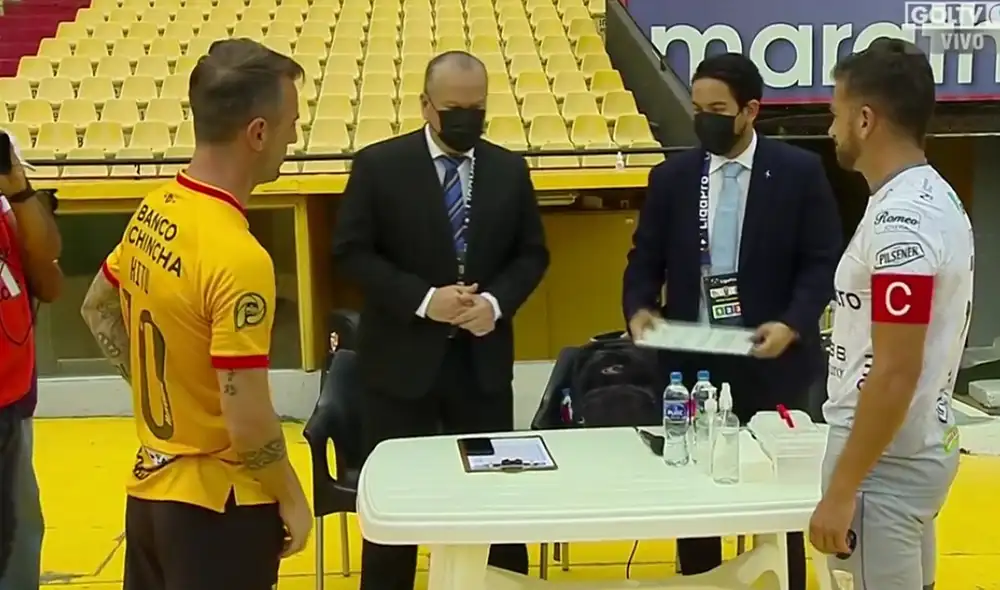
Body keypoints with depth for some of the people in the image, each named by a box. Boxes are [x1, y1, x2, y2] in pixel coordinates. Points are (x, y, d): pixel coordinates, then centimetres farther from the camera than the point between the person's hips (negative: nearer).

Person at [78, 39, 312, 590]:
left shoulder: (152, 210, 0)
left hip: (151, 487, 8)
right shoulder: (239, 257, -26)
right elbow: (247, 423, -25)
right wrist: (292, 498, -9)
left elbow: (97, 309, 17)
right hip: (219, 504, -8)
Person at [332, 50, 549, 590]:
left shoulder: (510, 170, 5)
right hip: (403, 357, -2)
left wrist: (497, 301, -12)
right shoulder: (378, 165, -5)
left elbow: (531, 253, 7)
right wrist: (423, 299, -19)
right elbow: (352, 252, -8)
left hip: (483, 357, 3)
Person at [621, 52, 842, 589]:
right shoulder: (670, 177, 4)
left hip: (770, 362, -2)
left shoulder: (799, 172, -3)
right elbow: (645, 258, 7)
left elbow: (822, 262, -5)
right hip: (692, 362, 2)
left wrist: (792, 324, -19)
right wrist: (639, 309, -13)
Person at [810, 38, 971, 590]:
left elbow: (896, 374, -24)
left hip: (886, 459, -10)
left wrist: (841, 491, -21)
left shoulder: (902, 219, -22)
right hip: (917, 446, 10)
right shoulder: (932, 198, 9)